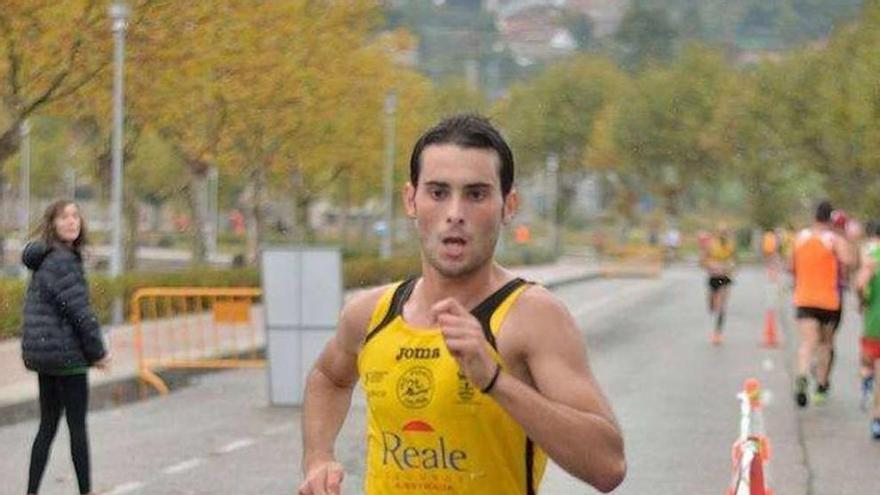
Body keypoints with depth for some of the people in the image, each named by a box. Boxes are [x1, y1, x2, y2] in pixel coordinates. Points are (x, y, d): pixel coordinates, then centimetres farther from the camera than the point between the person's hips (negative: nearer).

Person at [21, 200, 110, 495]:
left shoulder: (46, 258, 13)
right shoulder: (61, 261, -17)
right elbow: (78, 310, -19)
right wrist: (98, 351, -9)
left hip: (41, 353, 9)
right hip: (66, 354, -9)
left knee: (48, 425, 13)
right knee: (78, 426, 1)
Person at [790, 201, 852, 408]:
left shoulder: (800, 237, 7)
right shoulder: (835, 240, -7)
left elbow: (792, 268, 15)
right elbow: (846, 261, -24)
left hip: (804, 299, 2)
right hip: (829, 299, -2)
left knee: (807, 342, -9)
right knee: (825, 343, 17)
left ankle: (802, 377, -36)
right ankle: (821, 387, 22)